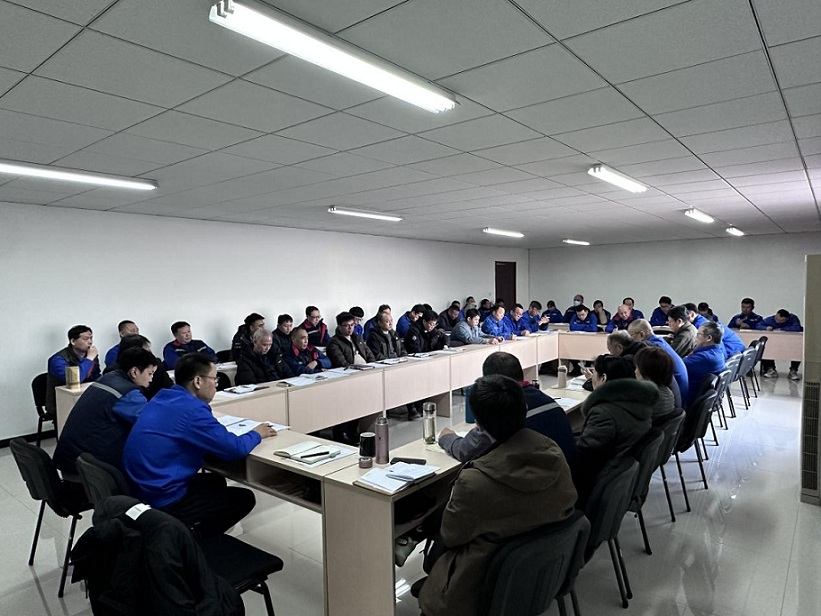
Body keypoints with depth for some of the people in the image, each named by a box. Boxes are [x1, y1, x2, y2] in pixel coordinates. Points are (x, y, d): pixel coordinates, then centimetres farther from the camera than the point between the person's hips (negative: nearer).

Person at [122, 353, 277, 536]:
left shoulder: (163, 397, 4)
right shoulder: (192, 409, -23)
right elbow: (235, 449, -19)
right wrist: (257, 434, 0)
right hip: (163, 501, -9)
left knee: (215, 481, 26)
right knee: (245, 498, 3)